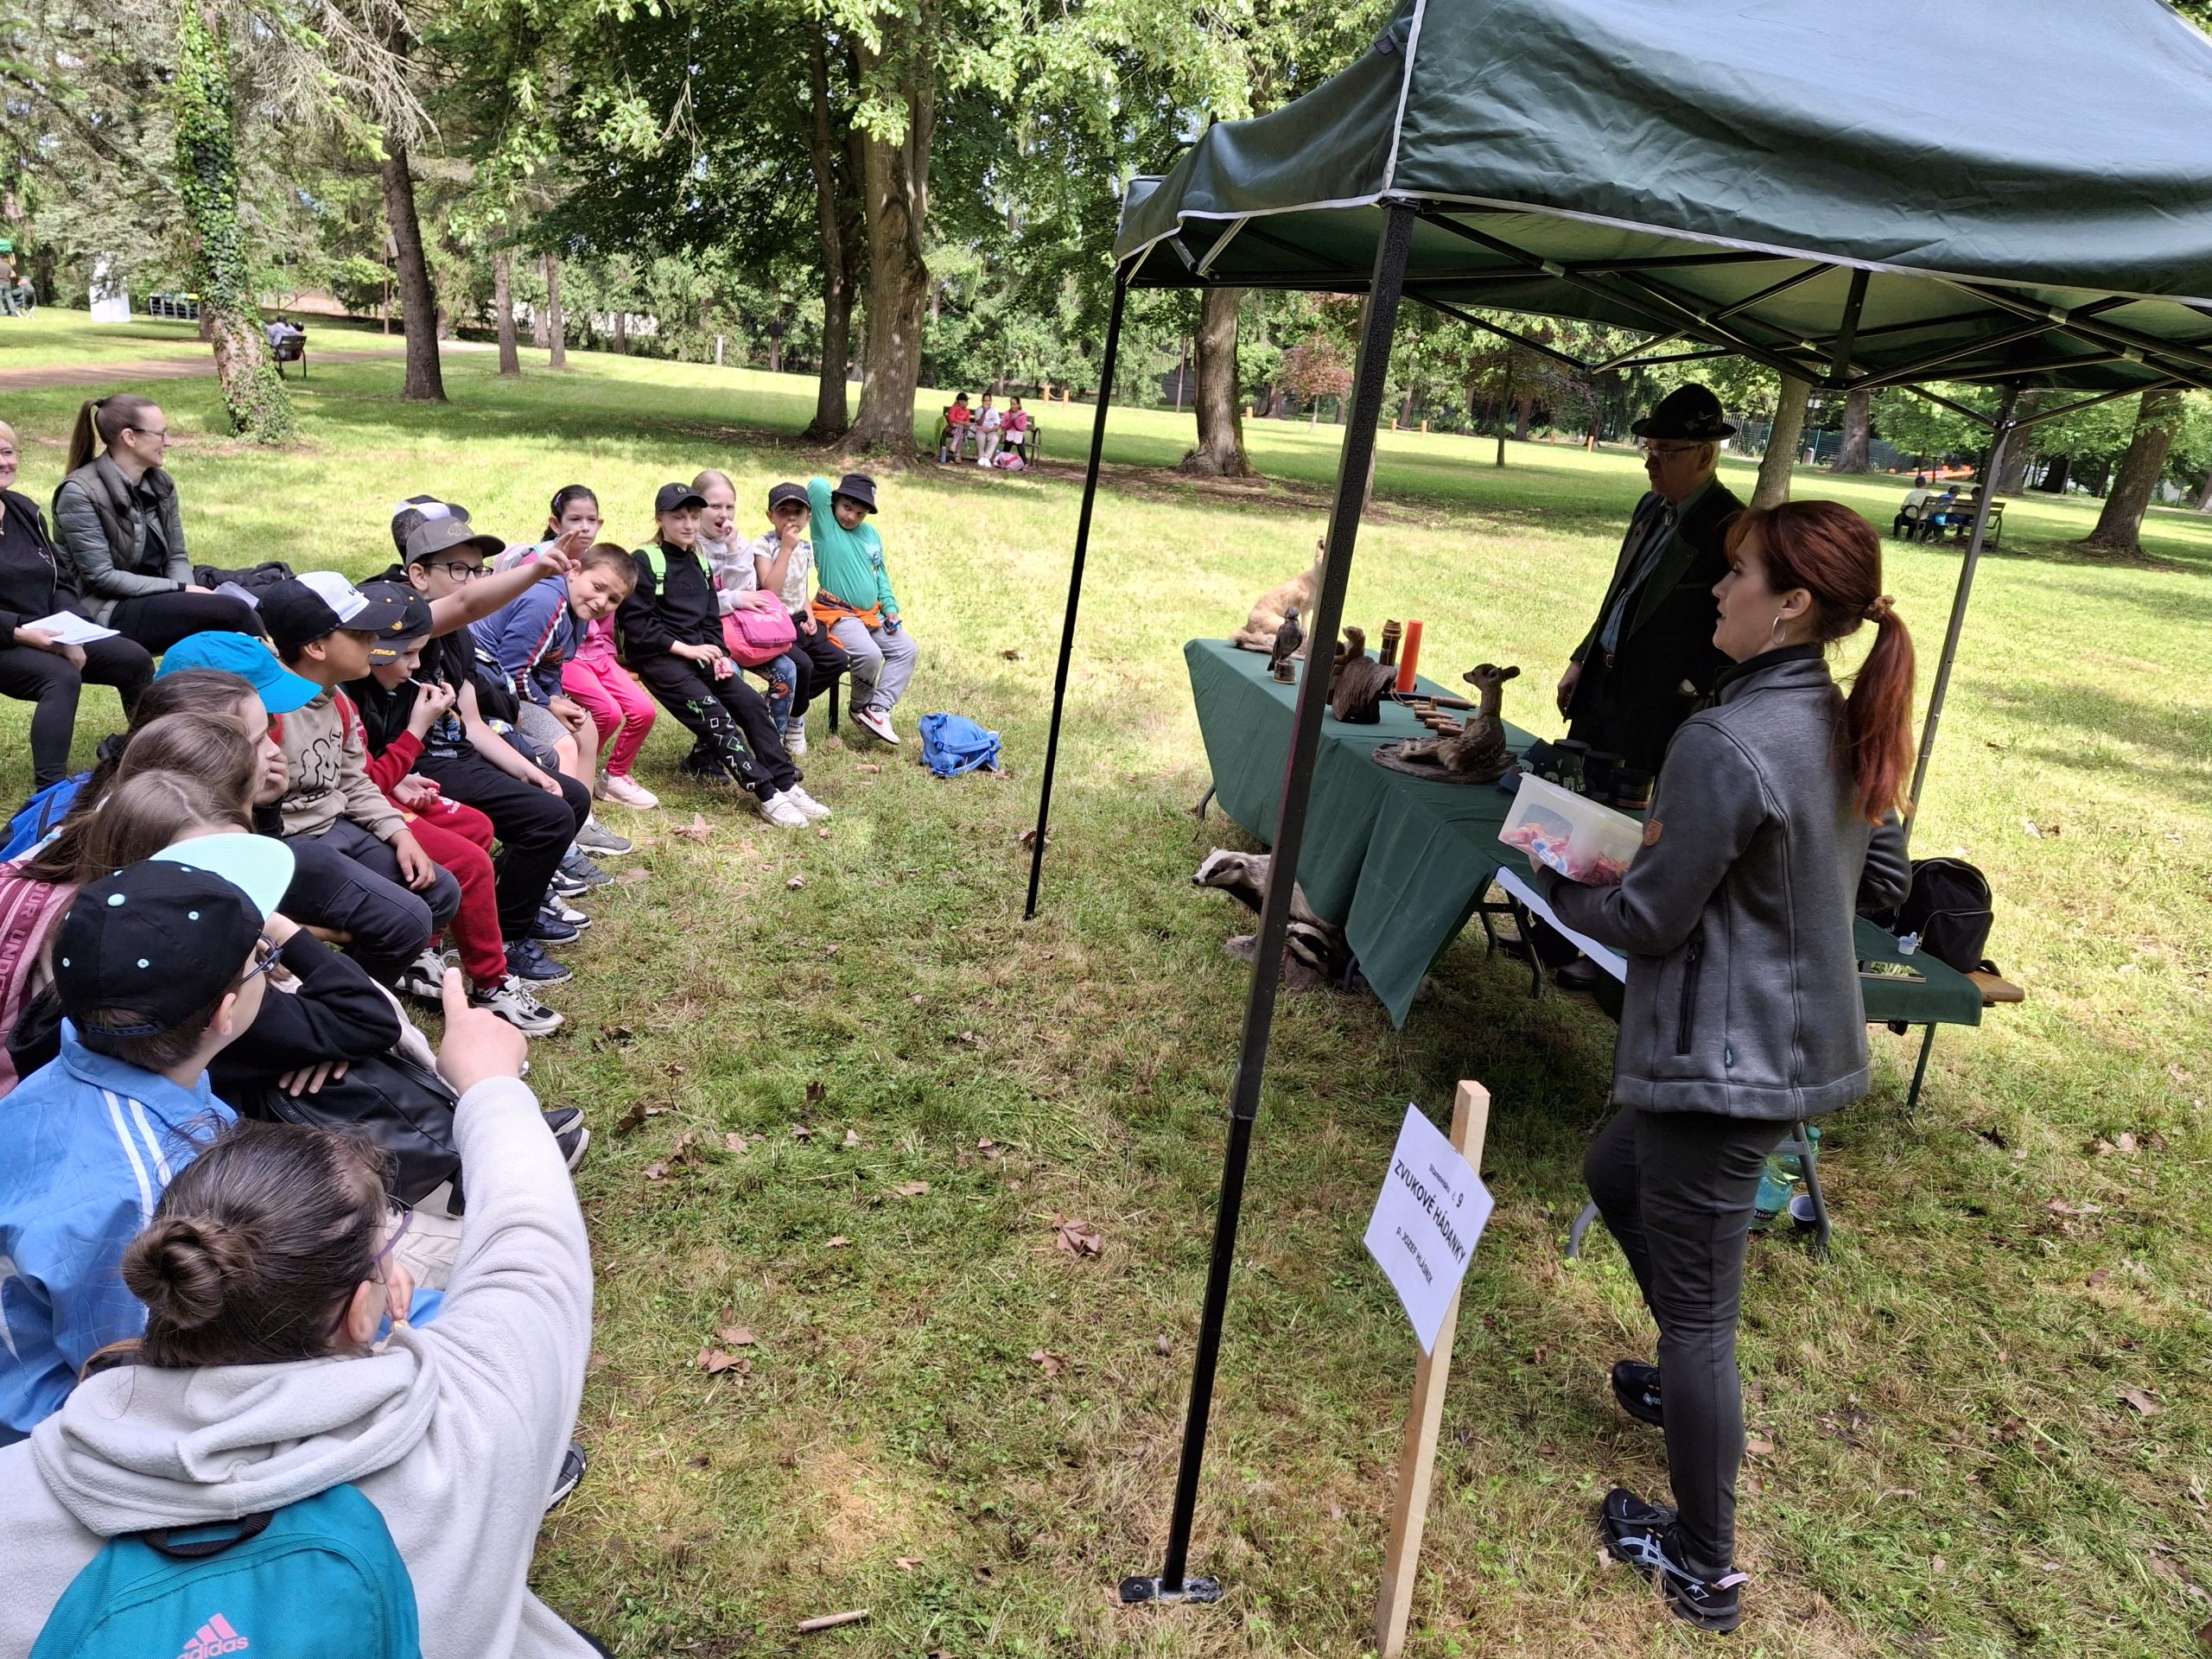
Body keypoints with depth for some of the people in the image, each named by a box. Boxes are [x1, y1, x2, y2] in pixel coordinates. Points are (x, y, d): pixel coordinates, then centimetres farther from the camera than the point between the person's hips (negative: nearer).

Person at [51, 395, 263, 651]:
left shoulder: (161, 483, 9)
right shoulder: (80, 493, -10)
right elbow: (101, 577, -14)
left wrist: (187, 592, -9)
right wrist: (181, 590, -18)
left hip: (156, 599, 6)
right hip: (108, 613, -6)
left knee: (248, 615, -24)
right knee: (233, 611, -27)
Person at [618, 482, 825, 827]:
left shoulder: (698, 563, 18)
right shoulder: (645, 561, -4)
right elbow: (636, 624, -12)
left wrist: (717, 654, -2)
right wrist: (684, 649, -15)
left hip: (698, 653, 7)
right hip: (658, 657, -7)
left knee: (752, 703, -13)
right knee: (713, 714, -24)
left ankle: (786, 785, -14)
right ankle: (767, 795, -29)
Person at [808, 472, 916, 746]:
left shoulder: (871, 534, 14)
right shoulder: (826, 527, -6)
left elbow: (881, 575, 21)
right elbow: (817, 486, -20)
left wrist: (891, 607, 10)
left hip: (872, 615, 8)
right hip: (838, 614, -8)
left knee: (907, 650, -3)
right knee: (870, 654, -29)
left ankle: (878, 710, -9)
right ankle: (861, 707, -2)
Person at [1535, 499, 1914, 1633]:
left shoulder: (1724, 742, -25)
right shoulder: (1847, 731, 3)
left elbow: (1649, 921, -18)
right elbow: (1882, 883, 15)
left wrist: (1560, 889, 1)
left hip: (1724, 1061, -9)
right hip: (1801, 1041, 9)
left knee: (1696, 1312, 5)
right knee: (1616, 1172, 31)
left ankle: (1704, 1569, 22)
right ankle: (1689, 1382, 49)